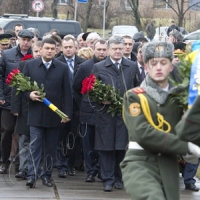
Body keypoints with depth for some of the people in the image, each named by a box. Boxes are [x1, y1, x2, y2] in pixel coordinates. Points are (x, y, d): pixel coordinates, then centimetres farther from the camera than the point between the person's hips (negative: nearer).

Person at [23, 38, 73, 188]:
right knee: (35, 145, -5)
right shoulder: (30, 65, 4)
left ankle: (47, 175, 15)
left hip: (55, 114, 1)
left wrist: (67, 113, -3)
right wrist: (29, 95, -14)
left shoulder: (63, 68, 4)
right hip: (36, 114, -1)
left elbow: (67, 93, 2)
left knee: (51, 147, 7)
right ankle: (32, 176, -6)